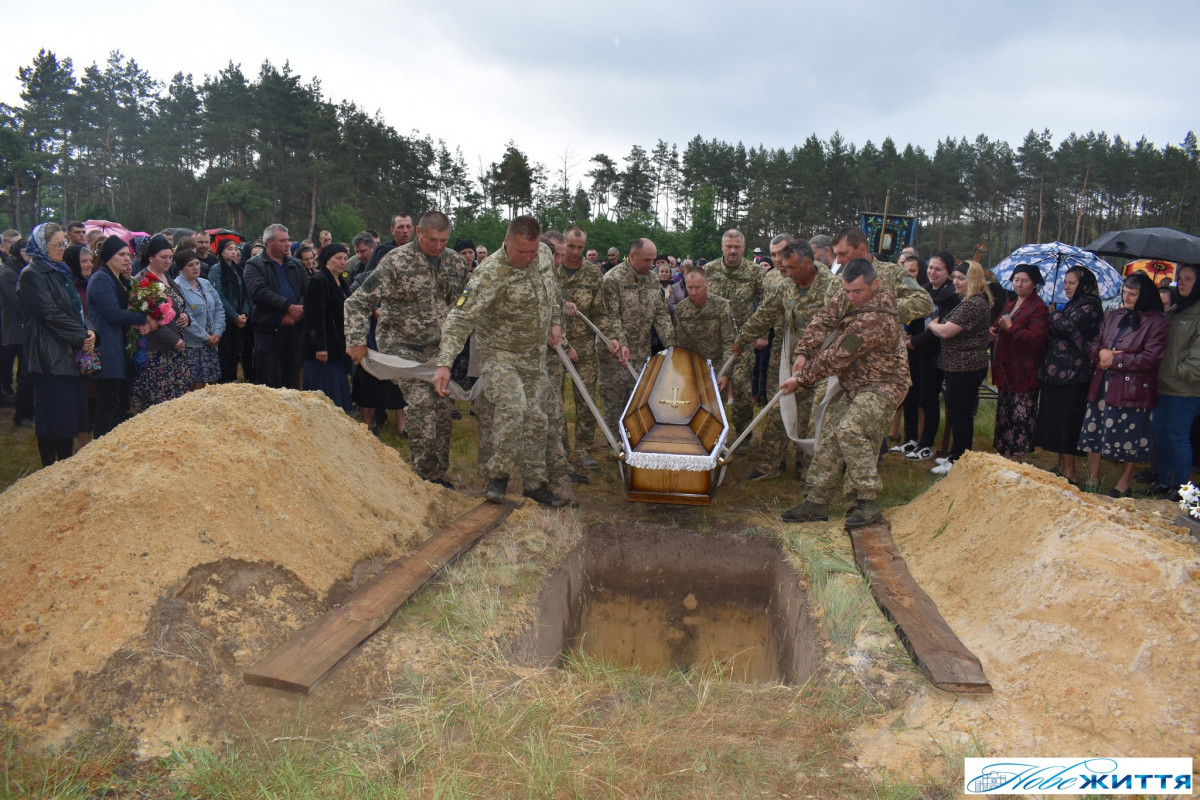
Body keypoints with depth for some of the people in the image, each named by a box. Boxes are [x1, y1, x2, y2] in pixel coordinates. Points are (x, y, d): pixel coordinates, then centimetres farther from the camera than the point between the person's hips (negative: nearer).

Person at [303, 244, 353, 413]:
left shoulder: (342, 283, 16)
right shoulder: (319, 281, -12)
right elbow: (316, 316, -19)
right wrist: (320, 346, -24)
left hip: (339, 347, 9)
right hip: (324, 348, -9)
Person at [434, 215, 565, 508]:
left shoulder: (545, 254, -4)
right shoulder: (490, 275, -26)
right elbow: (460, 318, -30)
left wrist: (556, 321, 10)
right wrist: (445, 363, -38)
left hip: (535, 355, 6)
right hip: (501, 354, -6)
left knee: (535, 418, 9)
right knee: (512, 407, -27)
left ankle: (534, 483, 22)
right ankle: (498, 475, -8)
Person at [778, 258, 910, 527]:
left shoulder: (875, 320, -29)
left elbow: (836, 358, -24)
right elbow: (823, 320, 5)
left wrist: (801, 379, -14)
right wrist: (803, 352, -9)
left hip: (881, 386, -9)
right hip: (855, 386, 9)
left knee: (850, 430, -28)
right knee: (830, 438, 5)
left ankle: (868, 503, -19)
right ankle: (816, 502, 12)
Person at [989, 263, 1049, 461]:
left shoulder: (1038, 308, -11)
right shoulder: (1010, 302, 15)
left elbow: (1036, 338, -22)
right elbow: (1001, 326, 30)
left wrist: (1010, 328, -21)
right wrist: (993, 330, 7)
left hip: (1023, 372, -9)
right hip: (1005, 369, 9)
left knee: (1020, 414, -6)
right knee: (1004, 411, 15)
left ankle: (1015, 457, 0)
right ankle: (1004, 454, 25)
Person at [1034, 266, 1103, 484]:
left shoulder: (1089, 305, -9)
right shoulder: (1072, 304, 18)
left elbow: (1069, 327, -22)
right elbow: (1053, 333, 24)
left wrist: (1053, 316, -6)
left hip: (1071, 373, -9)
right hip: (1055, 371, 9)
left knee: (1066, 420, -5)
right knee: (1056, 419, 12)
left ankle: (1069, 470, 3)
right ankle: (1062, 465, 20)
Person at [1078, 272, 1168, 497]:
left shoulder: (1157, 322, -8)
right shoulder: (1113, 316, 12)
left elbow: (1150, 359, -16)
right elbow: (1093, 343, 15)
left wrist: (1114, 360, -13)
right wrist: (1101, 352, -8)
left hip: (1132, 390, -6)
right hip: (1102, 386, 6)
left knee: (1129, 439, 3)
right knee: (1093, 432, 10)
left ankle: (1124, 483, 19)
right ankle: (1093, 478, 23)